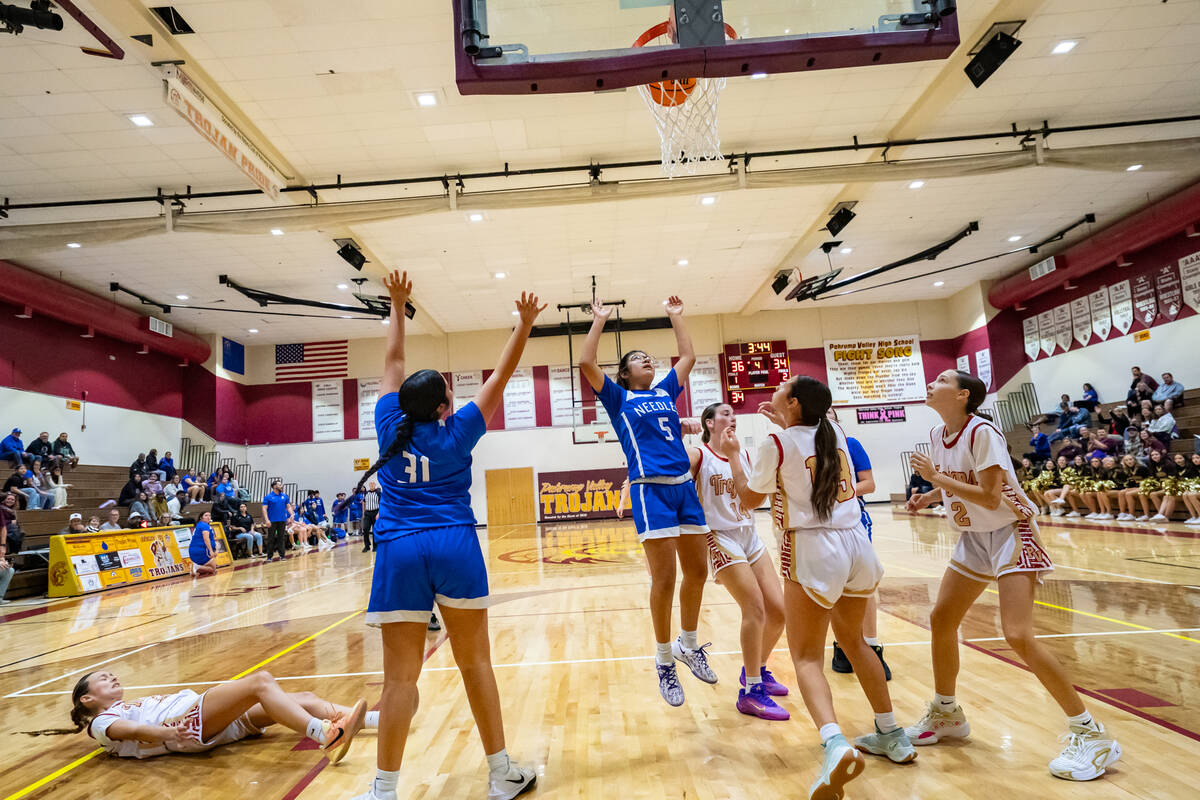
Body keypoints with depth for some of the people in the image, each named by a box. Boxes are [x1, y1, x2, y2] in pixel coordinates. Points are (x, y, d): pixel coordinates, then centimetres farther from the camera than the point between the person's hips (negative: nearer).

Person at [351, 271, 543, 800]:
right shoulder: (456, 431, 2)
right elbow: (500, 376, 4)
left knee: (400, 675, 2)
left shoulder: (390, 425, 7)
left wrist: (398, 307, 28)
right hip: (455, 547, -1)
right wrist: (524, 325, 1)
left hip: (399, 552, 2)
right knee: (475, 663, 7)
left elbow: (393, 364, 19)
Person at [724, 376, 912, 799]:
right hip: (856, 545, 6)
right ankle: (891, 735, 32)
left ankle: (836, 744, -23)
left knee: (807, 656, 0)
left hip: (813, 550, -6)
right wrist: (784, 427, 34)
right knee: (853, 640, 24)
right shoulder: (834, 433, 8)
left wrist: (732, 455, 15)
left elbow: (749, 498, 6)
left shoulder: (776, 443, -7)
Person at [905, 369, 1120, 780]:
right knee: (941, 618, 9)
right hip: (974, 537, 8)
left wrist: (935, 476, -24)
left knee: (1018, 636, -18)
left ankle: (1090, 734, 1)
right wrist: (928, 495, 1)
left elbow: (990, 498, -28)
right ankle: (946, 715, 28)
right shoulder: (937, 435, 2)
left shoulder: (982, 432, -23)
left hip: (1009, 533, -8)